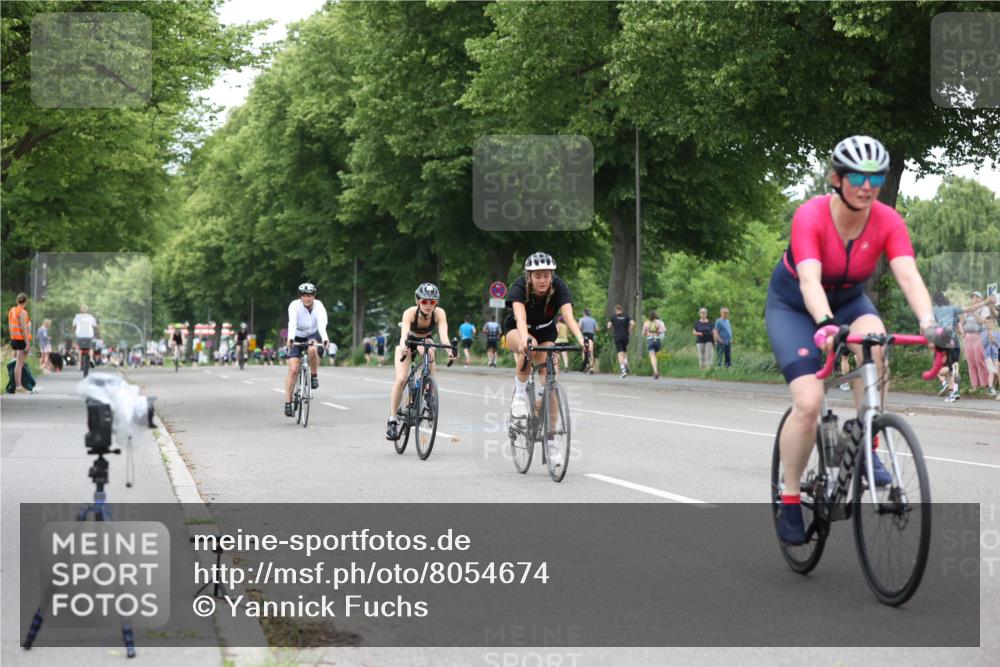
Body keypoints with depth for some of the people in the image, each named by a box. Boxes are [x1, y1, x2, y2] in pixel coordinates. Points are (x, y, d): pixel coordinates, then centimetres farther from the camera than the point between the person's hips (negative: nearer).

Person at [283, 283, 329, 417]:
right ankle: (288, 403, -8)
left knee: (312, 349, -36)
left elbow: (322, 323, -37)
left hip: (313, 335, 0)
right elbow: (292, 323, -39)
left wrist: (325, 338, -56)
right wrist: (290, 339, -56)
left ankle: (314, 376, -11)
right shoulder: (294, 305, -23)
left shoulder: (318, 305, -21)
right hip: (297, 337, 0)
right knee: (293, 370, -13)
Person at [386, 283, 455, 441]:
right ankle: (392, 420, -8)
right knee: (400, 379, -20)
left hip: (425, 340, 2)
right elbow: (404, 334, -50)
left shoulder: (439, 313, -31)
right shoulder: (410, 313, -36)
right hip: (408, 341, -2)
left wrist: (449, 349, -64)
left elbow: (443, 333, -44)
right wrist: (403, 348, -71)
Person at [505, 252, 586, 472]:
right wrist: (524, 339, -68)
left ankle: (550, 441, -4)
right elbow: (520, 317, -48)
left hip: (545, 331, 2)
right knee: (528, 347, -39)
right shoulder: (519, 287, -31)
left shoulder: (559, 287, -27)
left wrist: (581, 339, -59)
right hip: (516, 330, -2)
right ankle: (520, 394, -17)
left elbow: (569, 316, -40)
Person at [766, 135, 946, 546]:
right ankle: (789, 500, -1)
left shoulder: (888, 221, -21)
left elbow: (908, 275, -35)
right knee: (809, 403, -19)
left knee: (872, 339, -34)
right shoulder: (811, 215, -31)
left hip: (848, 299, 3)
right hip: (793, 305, -3)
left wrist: (928, 322, -53)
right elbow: (809, 280, -44)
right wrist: (825, 324, -63)